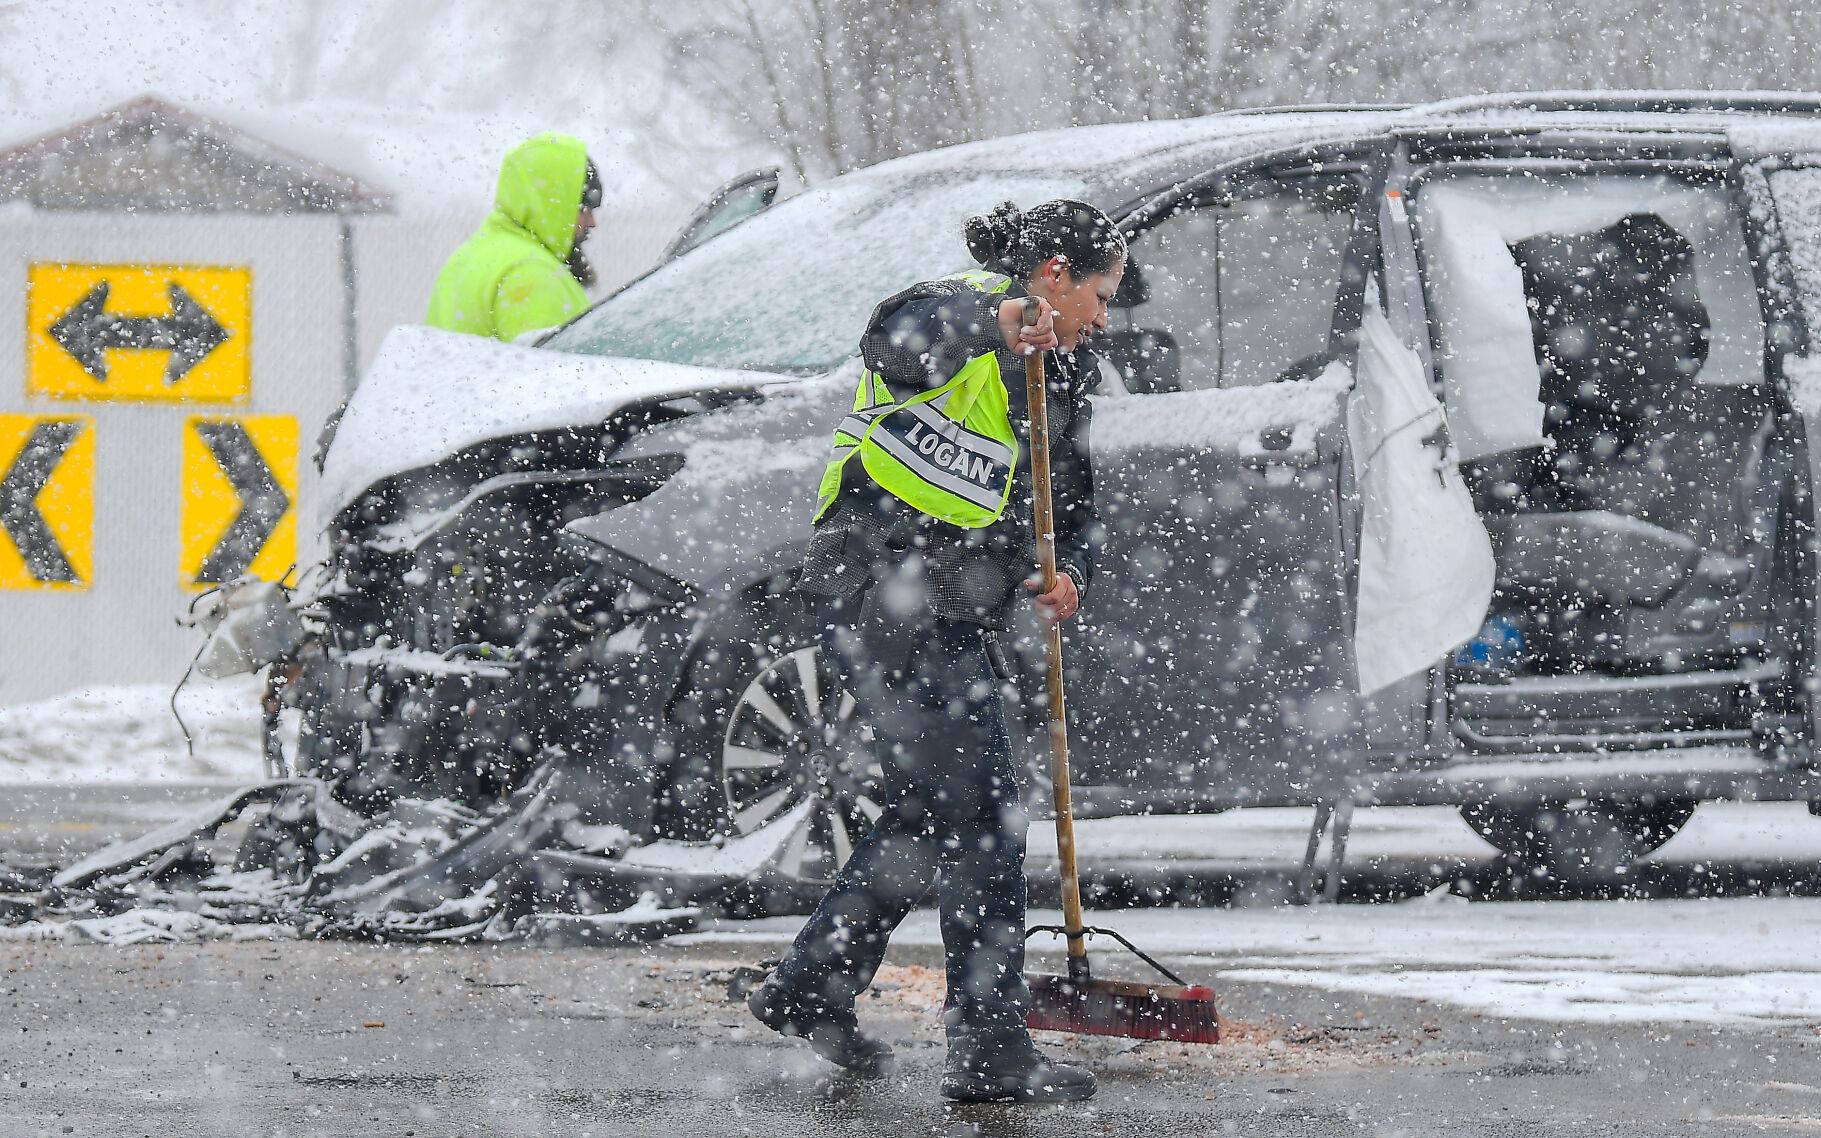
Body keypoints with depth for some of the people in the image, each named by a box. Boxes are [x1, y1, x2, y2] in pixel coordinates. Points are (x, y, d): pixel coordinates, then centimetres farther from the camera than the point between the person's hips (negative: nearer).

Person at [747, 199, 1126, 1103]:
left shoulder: (1064, 369, 16)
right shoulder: (961, 308, -11)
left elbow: (1074, 500, 20)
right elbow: (899, 347, -34)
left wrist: (1069, 570, -1)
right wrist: (992, 328, -51)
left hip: (951, 613, 10)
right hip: (881, 587, -10)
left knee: (933, 808, 20)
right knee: (981, 812, -11)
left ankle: (811, 988, 33)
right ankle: (990, 1052, -10)